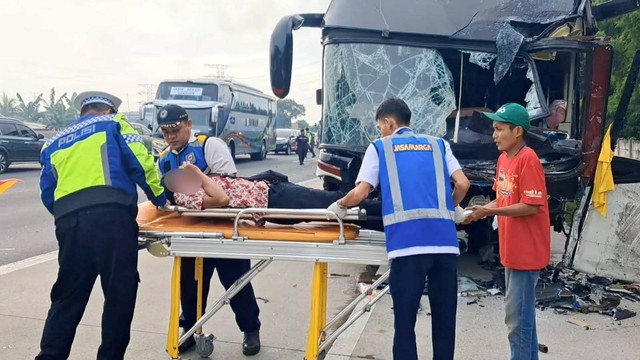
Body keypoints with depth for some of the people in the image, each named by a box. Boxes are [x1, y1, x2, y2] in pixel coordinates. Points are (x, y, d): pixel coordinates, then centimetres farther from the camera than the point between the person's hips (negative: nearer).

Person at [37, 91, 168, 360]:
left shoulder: (54, 142, 29)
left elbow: (47, 194, 23)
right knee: (120, 293, 4)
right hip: (111, 214, -5)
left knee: (67, 297, 14)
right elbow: (140, 161, 4)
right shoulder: (113, 124, 17)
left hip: (68, 222, 5)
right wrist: (159, 198, 14)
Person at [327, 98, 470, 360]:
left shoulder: (379, 147, 12)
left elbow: (360, 193, 3)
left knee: (405, 321, 6)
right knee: (444, 319, 13)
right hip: (445, 241, 3)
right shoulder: (438, 144, 20)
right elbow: (462, 184, 10)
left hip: (407, 243, -3)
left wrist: (338, 206, 22)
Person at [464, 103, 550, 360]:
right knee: (522, 312, 18)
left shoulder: (528, 159, -17)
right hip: (511, 250, 9)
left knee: (516, 315, -3)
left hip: (527, 251, -9)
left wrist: (490, 211, -21)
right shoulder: (503, 158, 9)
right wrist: (481, 211, -3)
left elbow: (532, 206, -21)